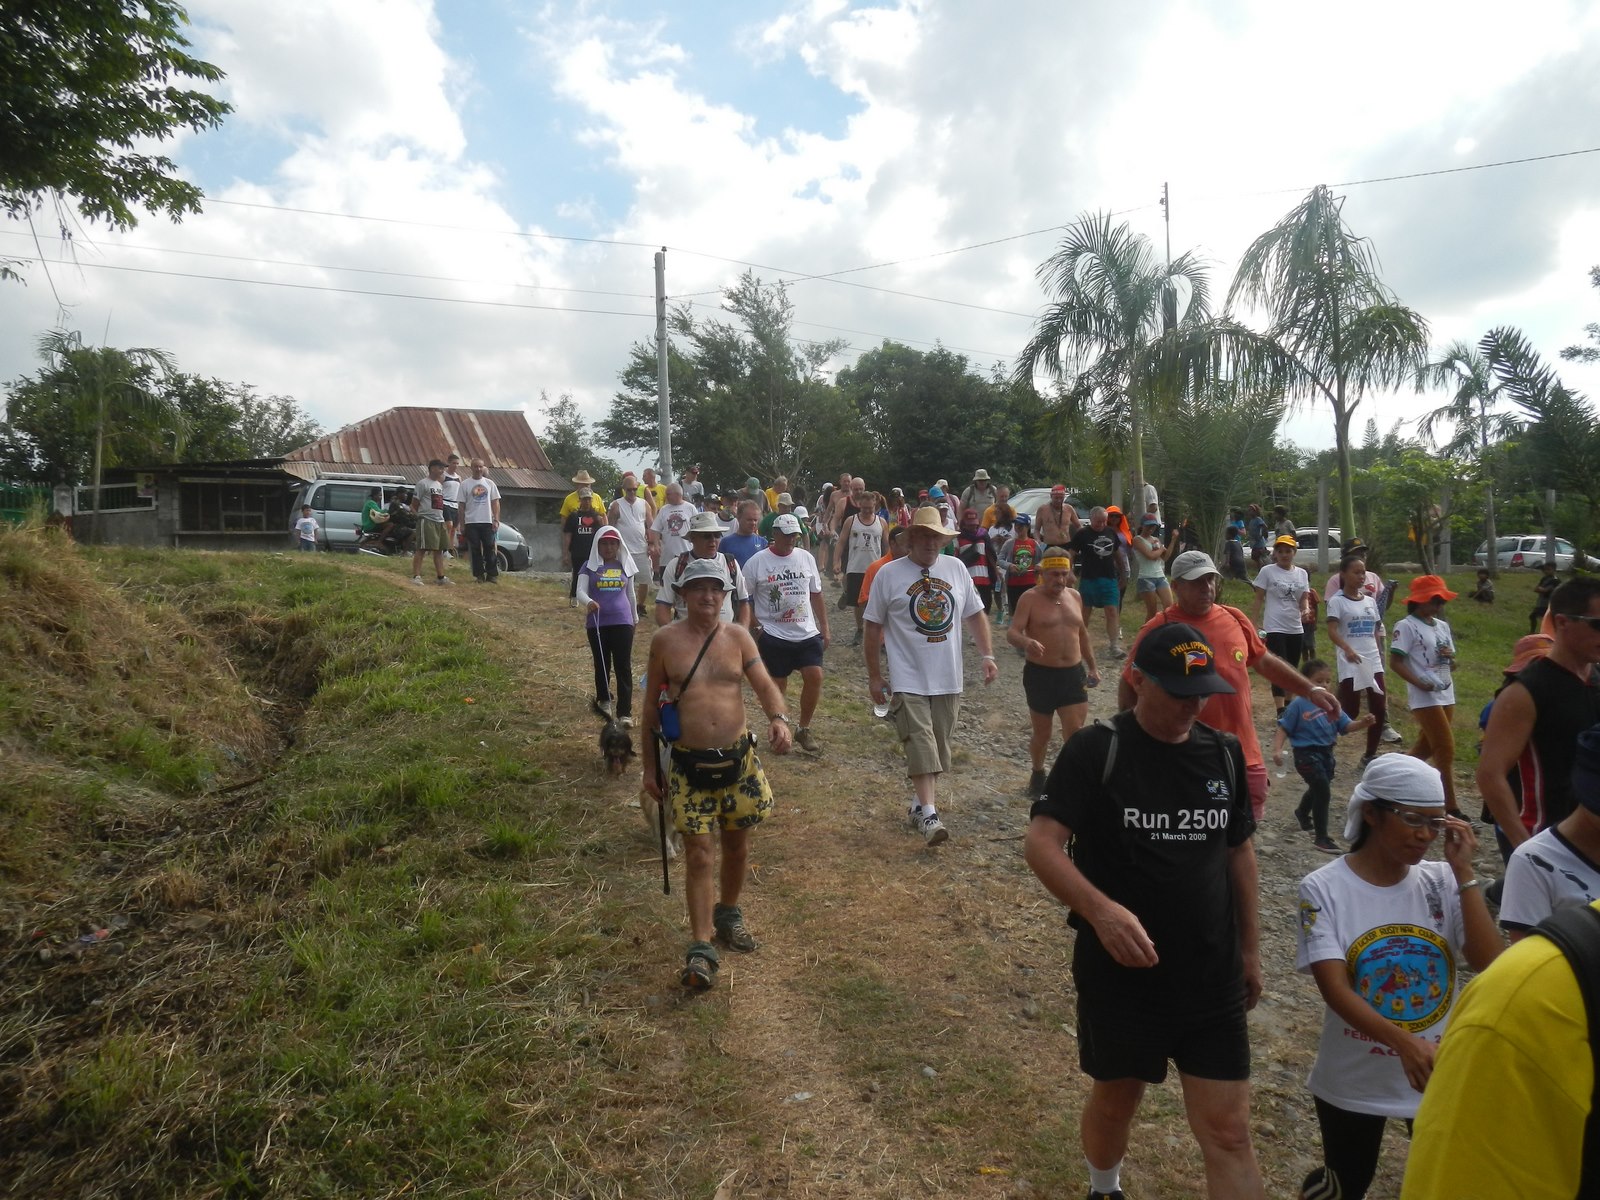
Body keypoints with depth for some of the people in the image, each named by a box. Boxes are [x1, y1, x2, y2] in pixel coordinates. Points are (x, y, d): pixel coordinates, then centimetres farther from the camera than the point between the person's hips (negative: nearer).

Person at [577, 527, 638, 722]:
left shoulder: (625, 565, 8)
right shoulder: (589, 566, 1)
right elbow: (580, 591, -10)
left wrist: (635, 616, 28)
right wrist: (588, 602, -32)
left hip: (622, 622, 0)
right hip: (597, 623, 0)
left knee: (623, 667, -6)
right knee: (602, 664, 13)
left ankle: (625, 712, -7)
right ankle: (604, 699, 36)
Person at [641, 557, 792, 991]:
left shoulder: (737, 636, 3)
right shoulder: (665, 640, -2)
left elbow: (764, 683, -6)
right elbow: (652, 705, 4)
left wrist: (779, 718, -28)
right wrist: (650, 764, 6)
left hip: (738, 759, 3)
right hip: (688, 763, -2)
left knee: (737, 847, 15)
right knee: (699, 855, -4)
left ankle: (728, 914, 40)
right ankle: (702, 947, 4)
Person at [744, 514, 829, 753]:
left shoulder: (806, 558, 6)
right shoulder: (757, 562, -6)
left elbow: (816, 595, 12)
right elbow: (745, 601, -1)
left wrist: (825, 629, 11)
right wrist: (755, 630, -6)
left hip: (808, 634, 3)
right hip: (774, 636, -3)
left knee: (815, 677, -7)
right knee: (778, 684, 5)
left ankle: (804, 730, 11)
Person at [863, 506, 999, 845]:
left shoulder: (956, 569, 5)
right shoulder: (888, 574, -6)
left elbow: (975, 615, 12)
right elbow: (874, 627, -1)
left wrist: (987, 655, 3)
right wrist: (874, 677, 0)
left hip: (948, 679, 4)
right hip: (908, 680, -4)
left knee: (938, 749, 11)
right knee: (921, 746, -12)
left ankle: (921, 804, 26)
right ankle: (928, 815, -10)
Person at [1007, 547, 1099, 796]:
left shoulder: (1074, 597, 9)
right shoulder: (1030, 598, -8)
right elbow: (1012, 632, -18)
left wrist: (1092, 666, 20)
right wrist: (1026, 642, -40)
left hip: (1073, 673, 4)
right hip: (1040, 674, -4)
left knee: (1075, 732, -5)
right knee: (1042, 734, 11)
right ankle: (1038, 773, 36)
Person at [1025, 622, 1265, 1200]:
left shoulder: (1224, 753, 1)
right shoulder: (1096, 749, -15)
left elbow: (1239, 850, 13)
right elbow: (1040, 843, -22)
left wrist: (1250, 947, 17)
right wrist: (1101, 910, -37)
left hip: (1213, 978, 3)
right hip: (1119, 973, -3)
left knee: (1228, 1132, 4)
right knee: (1115, 1099, 18)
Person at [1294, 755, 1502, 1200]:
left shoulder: (1441, 881, -7)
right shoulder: (1324, 888, -17)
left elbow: (1489, 962, -17)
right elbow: (1334, 989, -23)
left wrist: (1464, 872, -19)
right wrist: (1404, 1043, -38)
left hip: (1442, 1075, 2)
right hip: (1353, 1080, -2)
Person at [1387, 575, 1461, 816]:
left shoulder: (1443, 626, 13)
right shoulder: (1407, 626, -11)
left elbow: (1452, 665, 18)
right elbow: (1394, 662, -15)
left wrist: (1450, 657, -4)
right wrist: (1419, 683, -23)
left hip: (1446, 695, 8)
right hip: (1425, 698, -8)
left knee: (1426, 746, 15)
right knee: (1446, 750, -7)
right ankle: (1451, 808, -2)